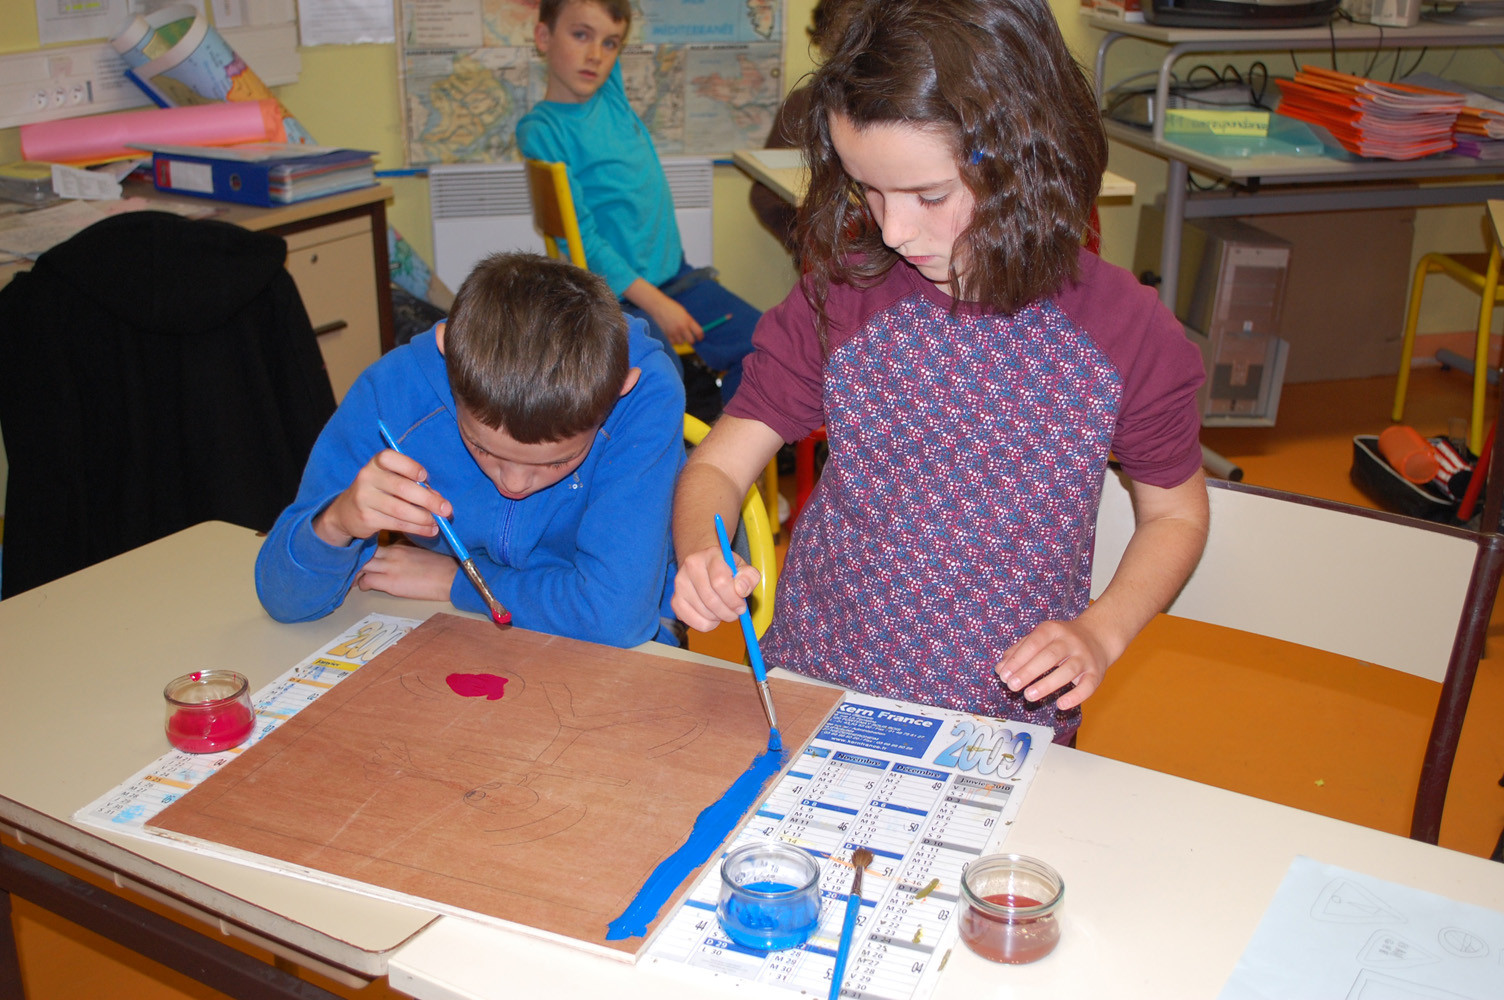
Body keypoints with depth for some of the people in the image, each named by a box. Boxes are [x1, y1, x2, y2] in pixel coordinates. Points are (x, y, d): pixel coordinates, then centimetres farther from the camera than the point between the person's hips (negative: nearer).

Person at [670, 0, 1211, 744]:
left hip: (1009, 718, 0)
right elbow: (718, 465, -2)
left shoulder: (1124, 331, -9)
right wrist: (699, 556, -23)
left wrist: (1101, 633, -10)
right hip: (816, 691, 0)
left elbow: (1175, 515, 5)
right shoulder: (839, 299, -7)